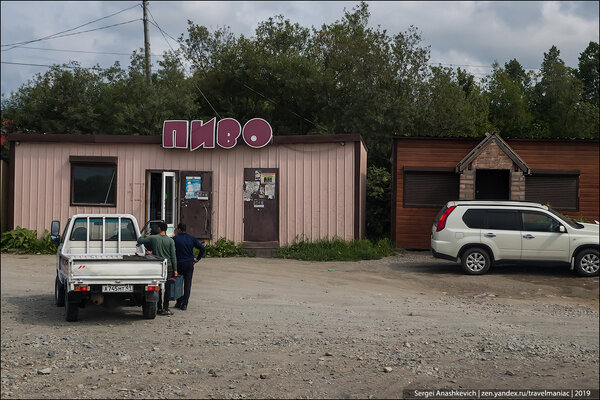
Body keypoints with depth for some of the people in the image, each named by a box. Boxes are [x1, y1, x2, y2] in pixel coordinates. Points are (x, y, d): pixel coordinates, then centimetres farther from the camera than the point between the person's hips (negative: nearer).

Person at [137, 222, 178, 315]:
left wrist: (145, 237, 27)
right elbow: (173, 256, -3)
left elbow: (139, 240, 6)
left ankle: (159, 308, 14)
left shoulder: (153, 238, -3)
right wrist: (175, 269, 0)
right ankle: (165, 309, 1)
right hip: (168, 267, -1)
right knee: (167, 288, 3)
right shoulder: (170, 241, -2)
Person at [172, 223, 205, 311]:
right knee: (187, 284, 5)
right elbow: (202, 248, -1)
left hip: (179, 263, -3)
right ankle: (184, 304, 1)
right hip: (190, 263, 3)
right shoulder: (192, 238, 4)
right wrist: (197, 259, 4)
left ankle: (179, 302, 13)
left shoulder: (175, 239, -5)